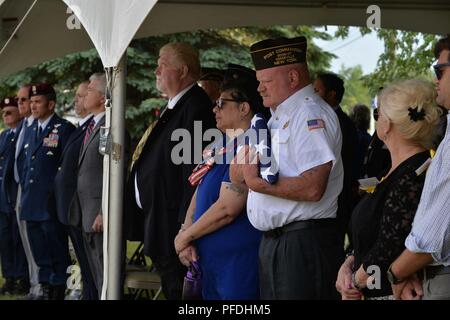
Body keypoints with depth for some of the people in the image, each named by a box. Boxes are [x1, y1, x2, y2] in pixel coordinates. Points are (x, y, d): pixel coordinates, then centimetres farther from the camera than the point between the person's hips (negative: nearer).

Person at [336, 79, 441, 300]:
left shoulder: (413, 178, -19)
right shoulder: (398, 172, 11)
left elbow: (390, 250, -20)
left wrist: (356, 282, -7)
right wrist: (349, 264, 0)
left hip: (393, 294, -8)